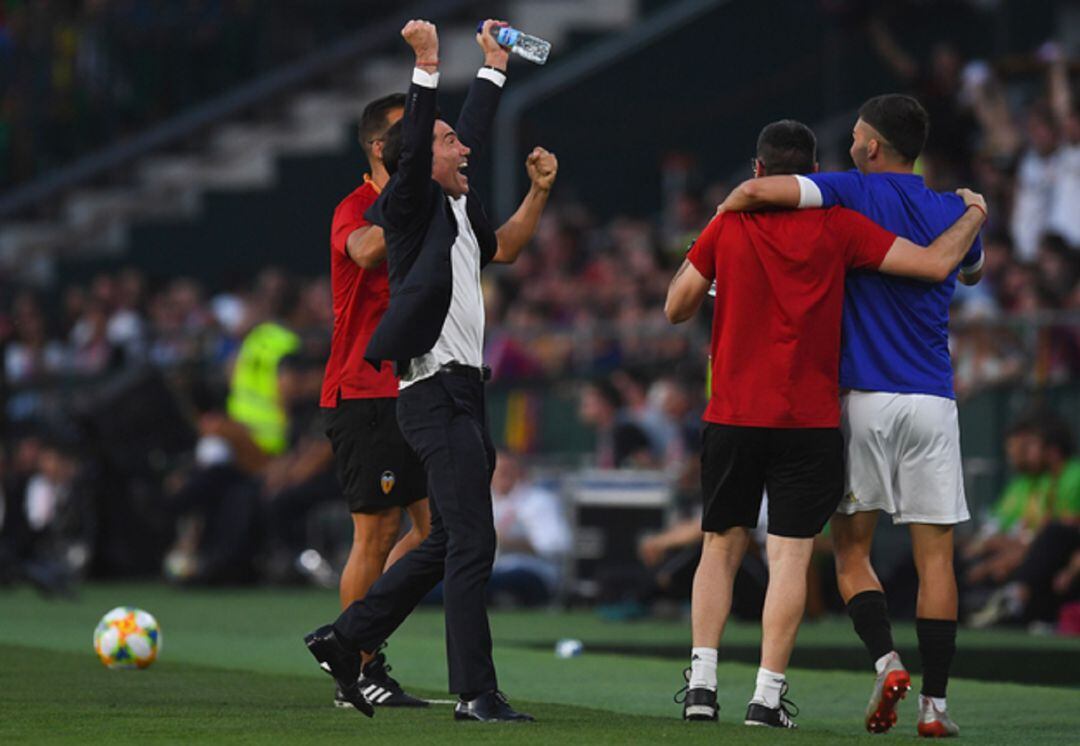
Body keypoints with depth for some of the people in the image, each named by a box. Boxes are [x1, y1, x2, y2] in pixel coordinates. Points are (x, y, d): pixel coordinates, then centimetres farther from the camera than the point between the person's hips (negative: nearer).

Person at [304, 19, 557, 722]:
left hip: (461, 394, 10)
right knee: (471, 543, -11)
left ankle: (344, 638, 21)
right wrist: (428, 66, -27)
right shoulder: (412, 207, -4)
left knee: (448, 544, 14)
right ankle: (476, 692, -10)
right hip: (435, 392, -10)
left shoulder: (459, 207, 18)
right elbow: (414, 147, -21)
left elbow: (475, 133, 32)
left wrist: (495, 64, 38)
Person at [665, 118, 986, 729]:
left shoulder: (728, 227, 1)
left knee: (722, 547, 13)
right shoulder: (838, 228, -4)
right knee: (791, 557, -1)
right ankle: (769, 694, -7)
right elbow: (936, 264, -6)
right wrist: (974, 216, 13)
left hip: (732, 418, 2)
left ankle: (703, 682, 3)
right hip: (810, 422, -2)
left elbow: (676, 308, 10)